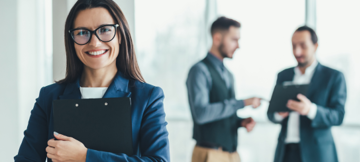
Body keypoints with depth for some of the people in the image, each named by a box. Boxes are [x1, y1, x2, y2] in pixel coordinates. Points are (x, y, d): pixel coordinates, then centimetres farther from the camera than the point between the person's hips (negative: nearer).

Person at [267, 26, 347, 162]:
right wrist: (279, 114, -11)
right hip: (286, 151, 4)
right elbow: (271, 112, 13)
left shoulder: (334, 77, 0)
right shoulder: (283, 75, 13)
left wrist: (310, 109, -26)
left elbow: (338, 116, -8)